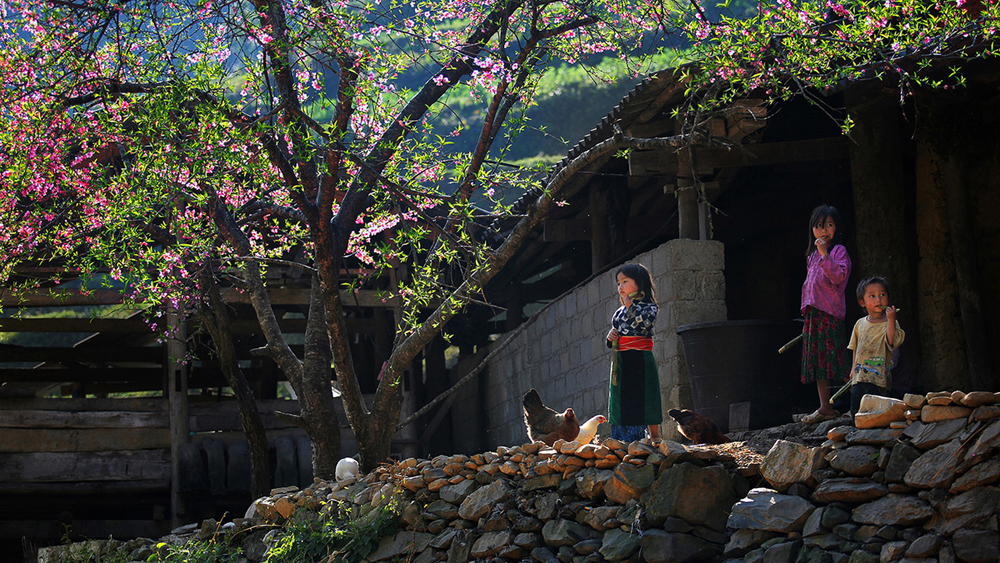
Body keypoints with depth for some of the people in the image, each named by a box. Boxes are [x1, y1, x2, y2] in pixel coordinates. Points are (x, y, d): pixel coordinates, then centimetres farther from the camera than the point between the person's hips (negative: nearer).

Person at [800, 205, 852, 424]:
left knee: (835, 359, -13)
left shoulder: (839, 251, -2)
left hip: (831, 312, -8)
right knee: (817, 359, 6)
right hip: (814, 312, 8)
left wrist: (824, 254, -19)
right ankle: (825, 407, 9)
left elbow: (839, 276, -17)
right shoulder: (812, 254, 20)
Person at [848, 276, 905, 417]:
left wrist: (891, 319, -25)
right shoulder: (860, 324, 14)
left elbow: (892, 342, -19)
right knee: (855, 411, 4)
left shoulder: (890, 323, -2)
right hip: (859, 377, 5)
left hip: (878, 378, -5)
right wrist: (853, 369, 21)